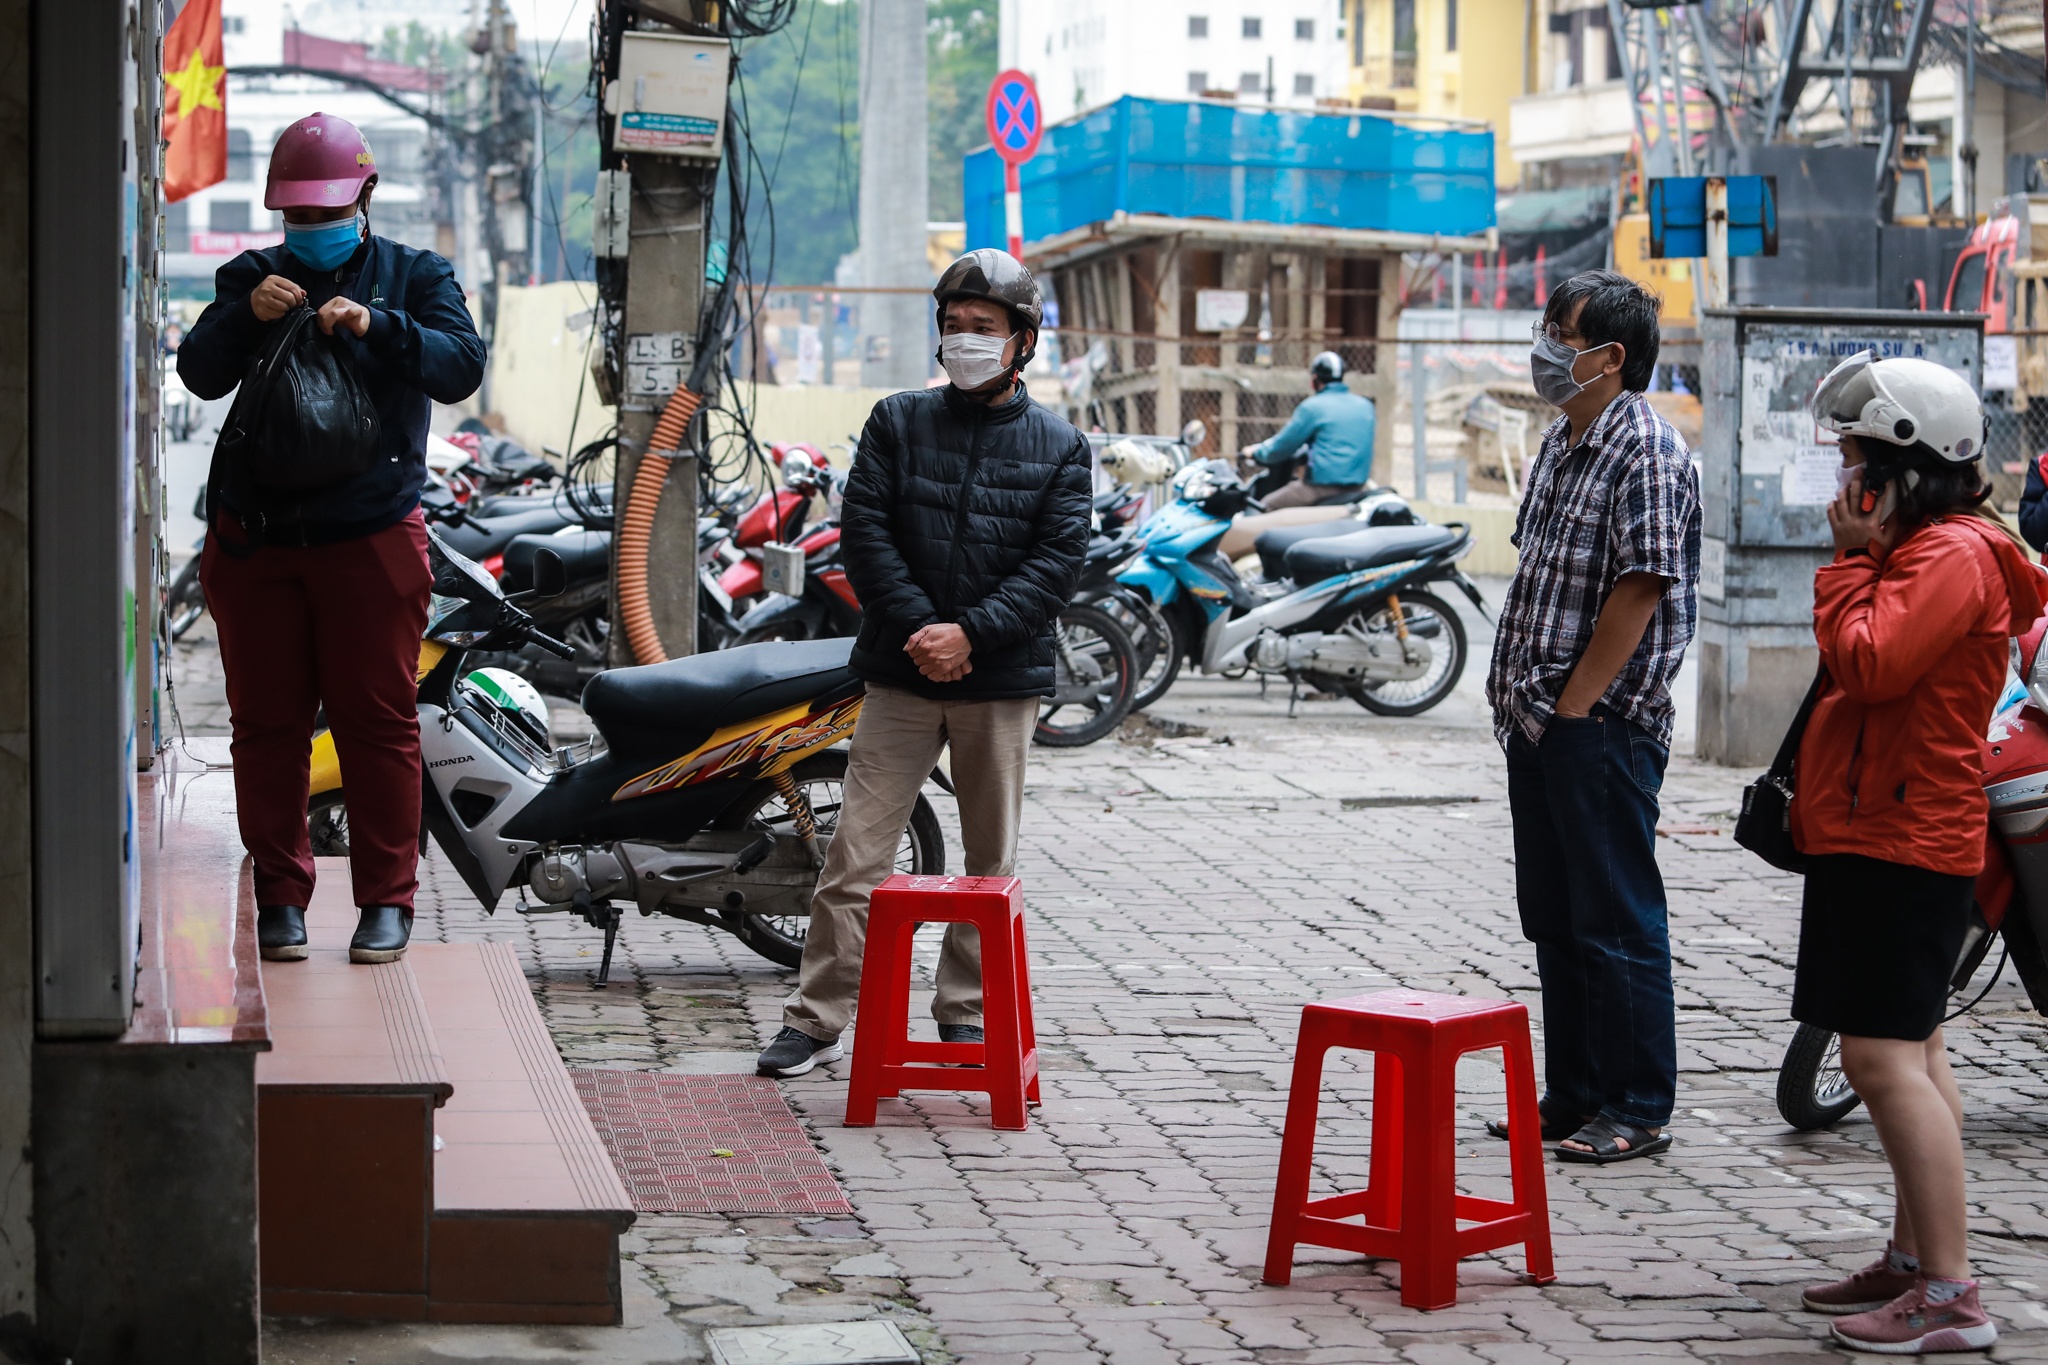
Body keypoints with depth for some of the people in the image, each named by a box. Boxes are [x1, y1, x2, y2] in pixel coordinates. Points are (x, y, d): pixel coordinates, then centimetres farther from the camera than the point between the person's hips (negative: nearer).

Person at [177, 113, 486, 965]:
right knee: (266, 724, 4)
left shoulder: (414, 277, 9)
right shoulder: (249, 277, 13)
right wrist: (245, 316, -20)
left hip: (370, 535, -2)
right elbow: (199, 374, -1)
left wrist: (376, 326, -23)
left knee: (378, 721, -2)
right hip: (255, 536, 2)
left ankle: (387, 897, 5)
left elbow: (461, 367, -8)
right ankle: (280, 896, 13)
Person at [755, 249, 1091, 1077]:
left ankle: (967, 1016, 20)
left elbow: (1058, 562, -4)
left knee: (991, 863, 9)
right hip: (902, 675, 0)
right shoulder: (898, 422, 7)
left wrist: (970, 634, -16)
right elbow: (864, 530, -1)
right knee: (858, 854, -4)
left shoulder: (1058, 447, 5)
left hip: (1003, 681, 1)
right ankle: (816, 1022, 1)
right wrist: (919, 629, -14)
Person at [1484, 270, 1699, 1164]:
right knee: (1554, 917, 14)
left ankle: (1637, 1110, 5)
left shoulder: (1647, 451, -15)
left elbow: (1639, 588, -19)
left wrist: (1571, 707, -17)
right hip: (1539, 723, 10)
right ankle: (1572, 1096, 23)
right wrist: (1513, 687, 11)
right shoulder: (1562, 442, 15)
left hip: (1603, 724, -10)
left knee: (1617, 920, -3)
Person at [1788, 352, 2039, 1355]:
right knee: (1908, 1050, 15)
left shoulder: (1949, 555, -15)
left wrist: (1850, 557, -17)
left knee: (1883, 1055, -15)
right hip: (1876, 831, 12)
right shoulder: (1917, 548, 18)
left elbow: (1869, 663, -26)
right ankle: (1914, 1261, 23)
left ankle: (1950, 1298, -15)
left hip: (1902, 843, -12)